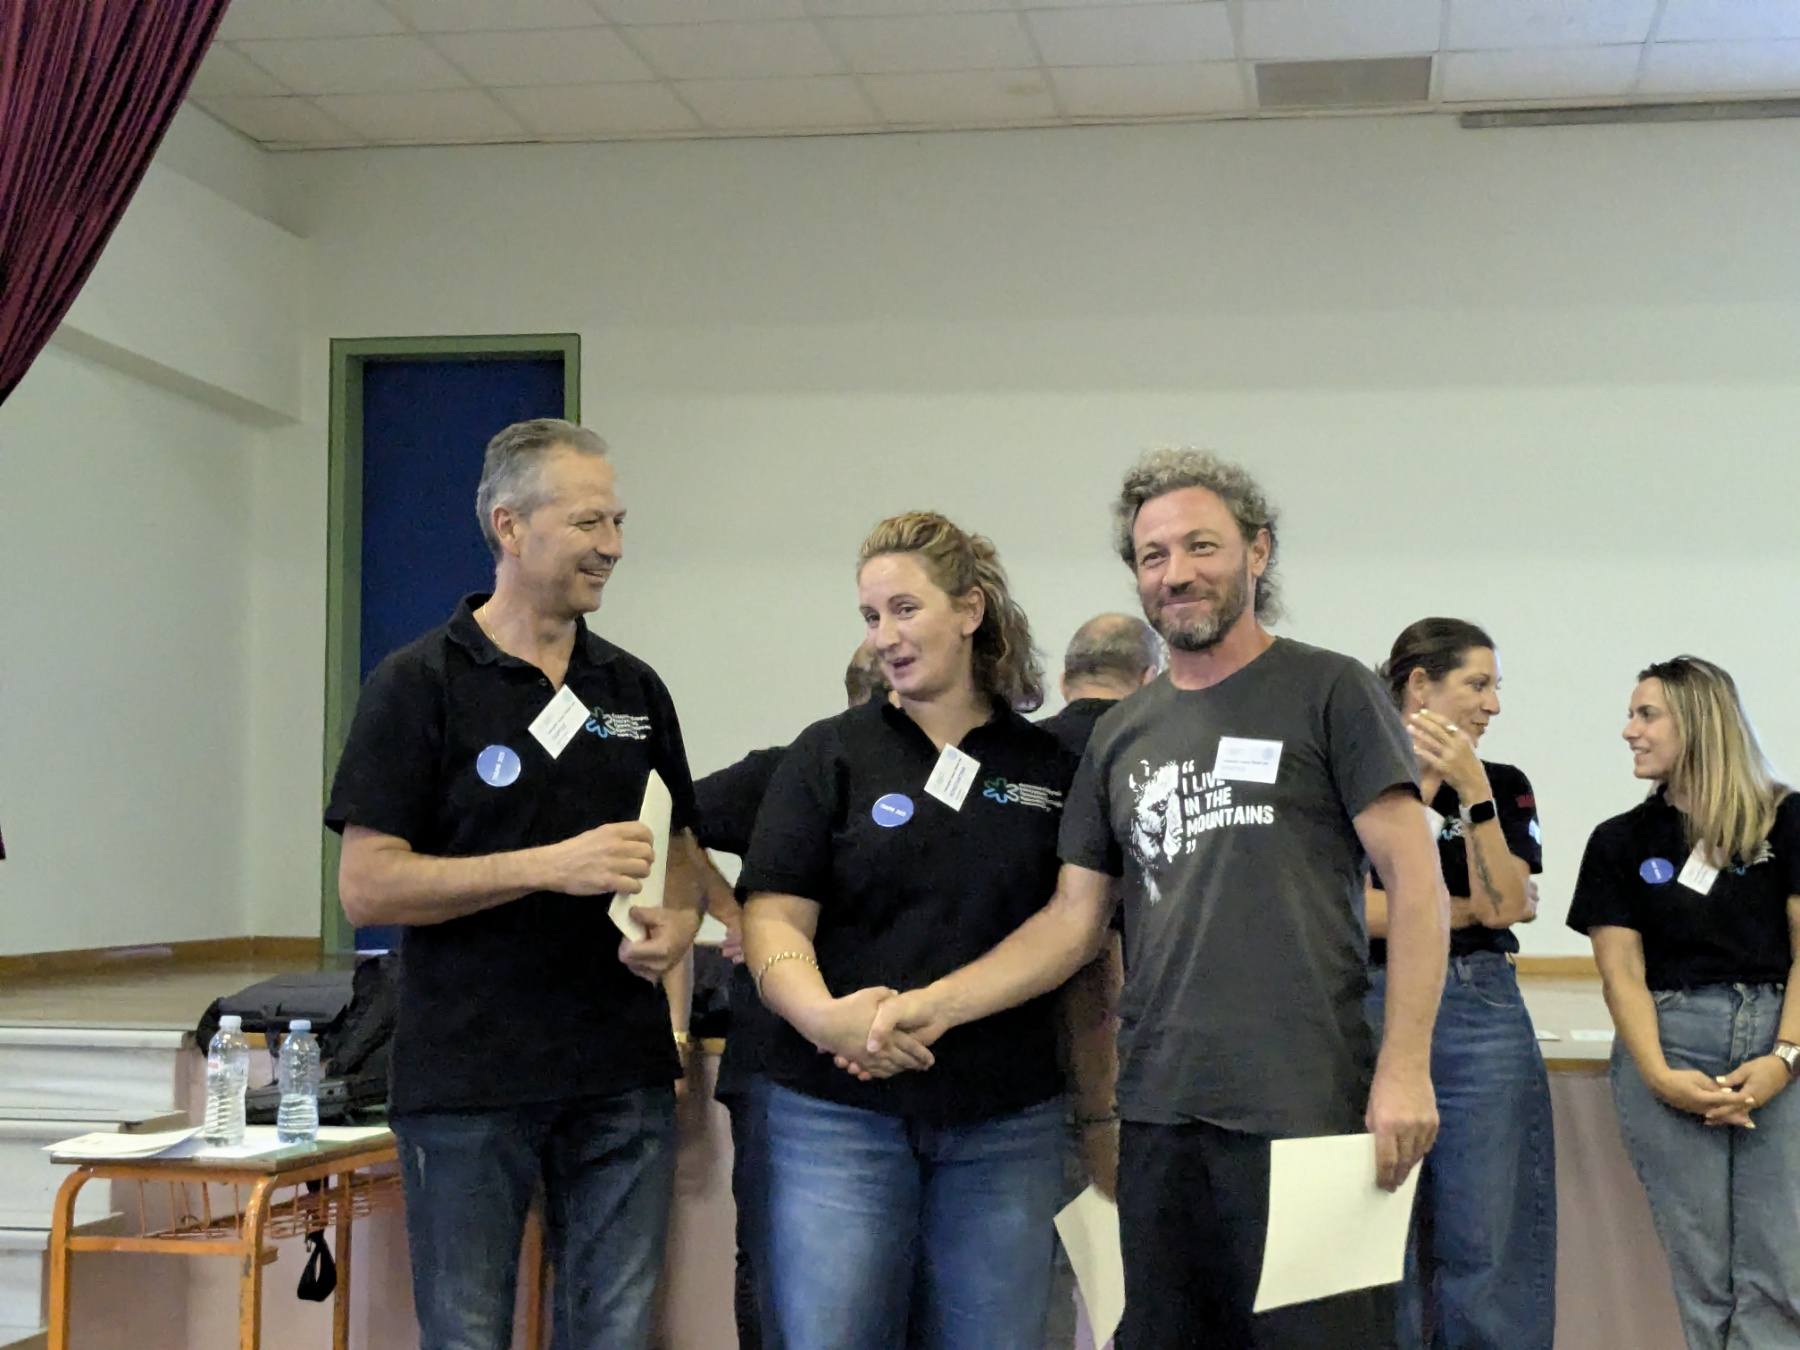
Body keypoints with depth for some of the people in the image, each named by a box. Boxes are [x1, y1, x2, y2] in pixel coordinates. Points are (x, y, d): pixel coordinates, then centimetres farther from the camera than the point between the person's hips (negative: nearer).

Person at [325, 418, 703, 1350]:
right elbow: (366, 886, -11)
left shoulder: (635, 688, 11)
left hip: (623, 1076, 5)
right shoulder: (419, 684, -6)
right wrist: (551, 867, -19)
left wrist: (676, 922, -4)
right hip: (469, 1085, -4)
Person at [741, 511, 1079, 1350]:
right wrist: (823, 1014, -23)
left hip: (1007, 1123, 2)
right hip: (842, 1115, -1)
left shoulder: (1051, 768, 8)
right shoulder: (830, 756, 3)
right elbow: (773, 919, -4)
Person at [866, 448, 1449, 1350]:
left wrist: (1405, 1067, -13)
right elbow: (1071, 923, 14)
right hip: (1161, 1114, 5)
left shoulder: (1328, 692, 1)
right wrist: (939, 1002, -1)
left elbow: (1415, 883, -4)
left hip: (1310, 1107, -5)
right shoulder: (1121, 737, 15)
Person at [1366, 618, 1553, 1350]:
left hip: (1481, 1018, 1)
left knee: (1488, 1251, 1)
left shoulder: (1505, 786, 8)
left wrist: (1471, 792, -14)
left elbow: (1506, 903, -6)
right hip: (1374, 1015, -1)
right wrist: (1470, 909, -6)